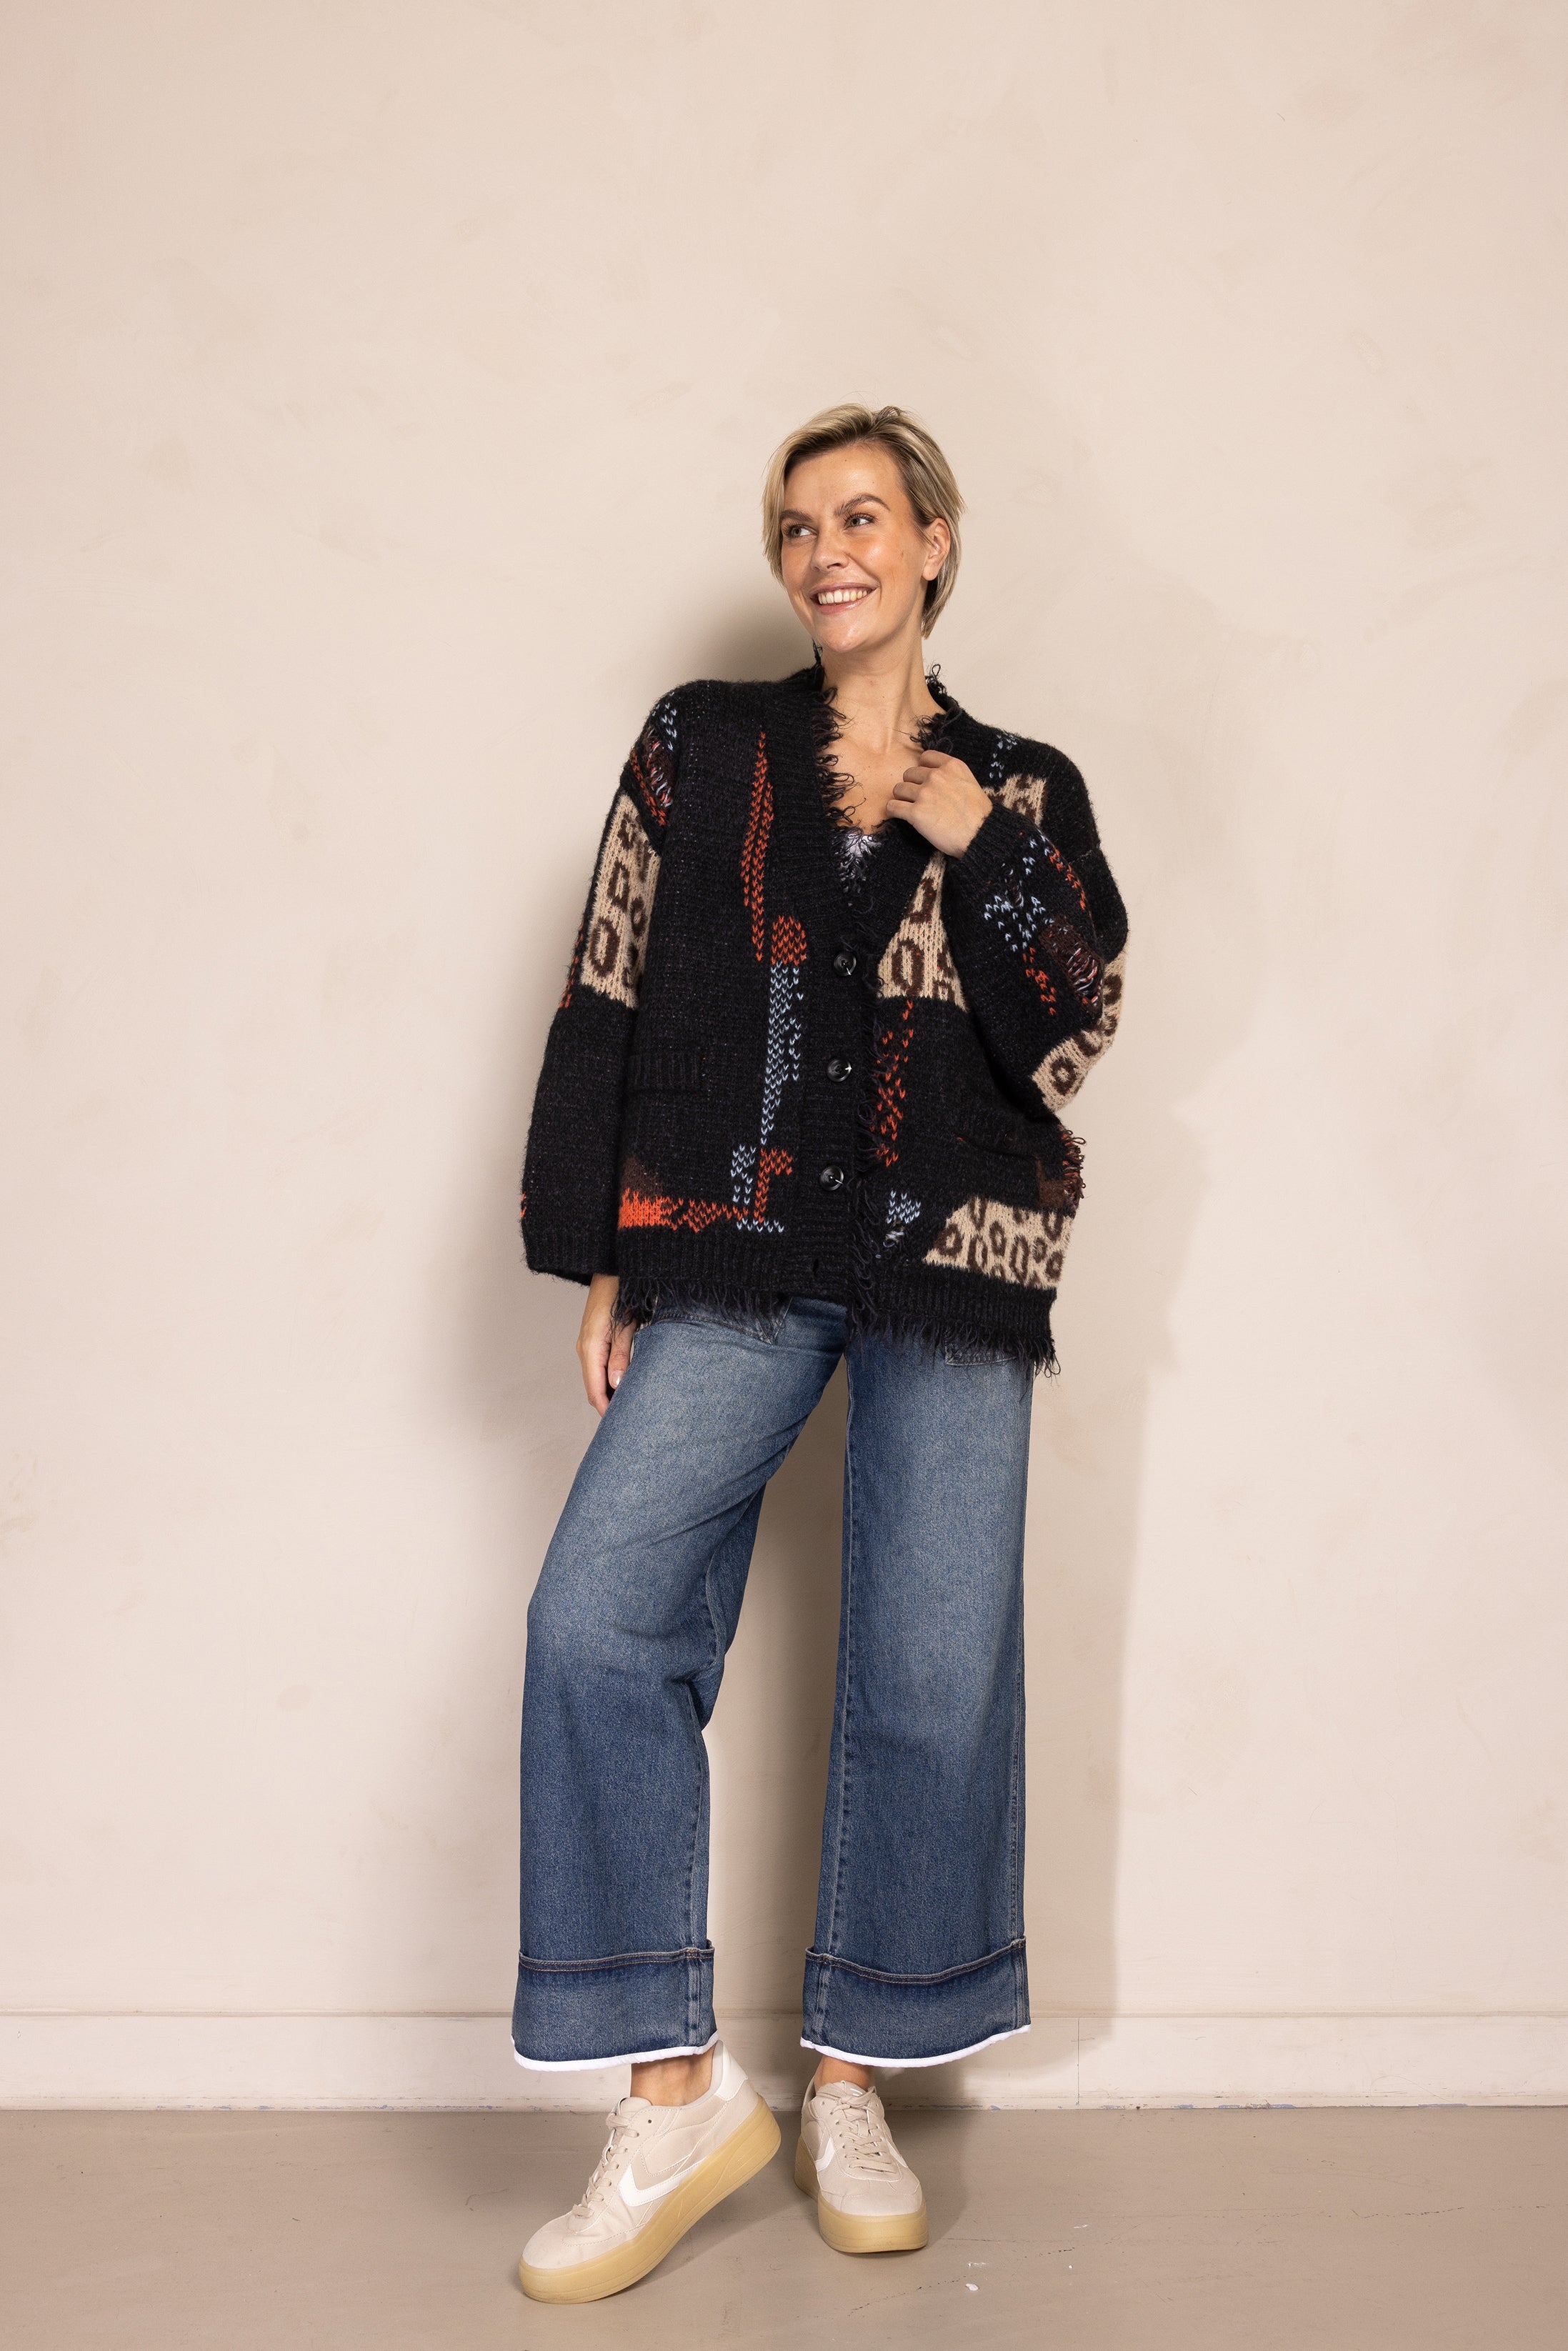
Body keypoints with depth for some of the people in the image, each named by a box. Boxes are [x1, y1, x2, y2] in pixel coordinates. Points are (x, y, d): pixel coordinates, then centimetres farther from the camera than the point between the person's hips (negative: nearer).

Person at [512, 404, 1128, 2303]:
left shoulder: (1022, 790, 12)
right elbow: (607, 1002, 8)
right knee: (598, 1617, -17)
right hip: (732, 1256, 0)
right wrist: (604, 1259, 3)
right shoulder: (702, 746, 12)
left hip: (952, 1271, 1)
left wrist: (979, 852, -8)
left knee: (935, 1671, -1)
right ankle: (679, 2094, -4)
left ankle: (851, 2090, 18)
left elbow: (1069, 1038, 3)